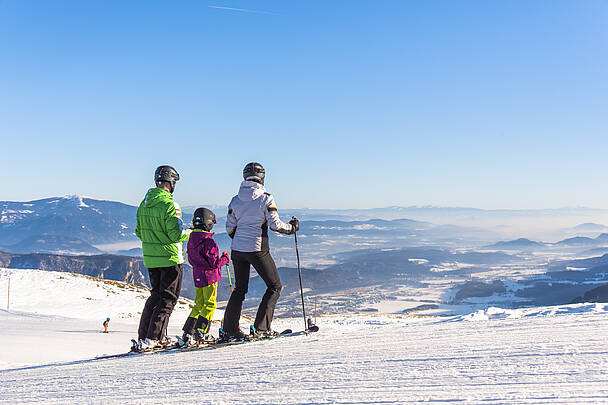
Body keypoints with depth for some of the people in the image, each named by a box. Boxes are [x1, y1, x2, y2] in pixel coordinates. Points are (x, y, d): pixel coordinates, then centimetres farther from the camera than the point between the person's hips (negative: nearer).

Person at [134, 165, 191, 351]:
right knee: (168, 298, 1)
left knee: (156, 295, 18)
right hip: (169, 258, -8)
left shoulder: (144, 204, 7)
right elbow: (176, 234, -19)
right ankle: (153, 338, -2)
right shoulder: (169, 204, -17)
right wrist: (194, 233, -3)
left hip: (150, 259, 8)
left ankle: (142, 338, 18)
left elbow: (139, 232, 13)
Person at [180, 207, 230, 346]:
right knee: (210, 305, 3)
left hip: (197, 277, 8)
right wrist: (225, 259, -3)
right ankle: (201, 332, -2)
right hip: (209, 277, -8)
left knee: (199, 304, 15)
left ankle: (187, 334, 11)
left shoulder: (191, 241, 6)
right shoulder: (209, 242, -19)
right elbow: (214, 263, -19)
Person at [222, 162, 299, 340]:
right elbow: (275, 224, -11)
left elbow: (230, 228, 8)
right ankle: (261, 328, 2)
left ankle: (229, 329, 15)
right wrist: (291, 227, 8)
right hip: (258, 250, -5)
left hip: (237, 250, 5)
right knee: (275, 286, 9)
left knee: (240, 288, 18)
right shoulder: (266, 198, -9)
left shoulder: (235, 200, 5)